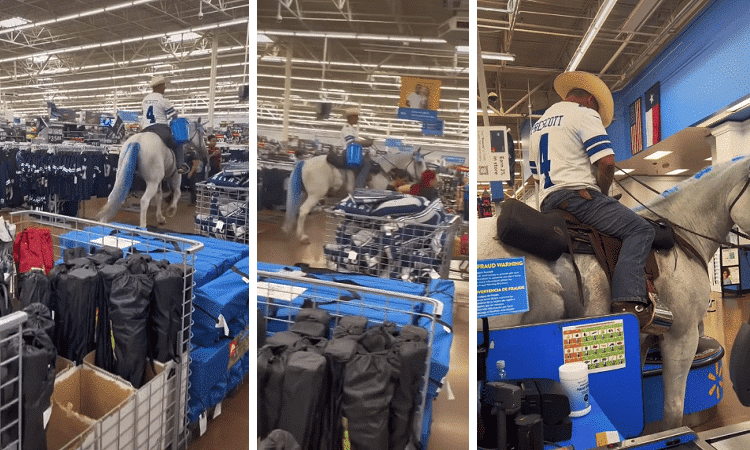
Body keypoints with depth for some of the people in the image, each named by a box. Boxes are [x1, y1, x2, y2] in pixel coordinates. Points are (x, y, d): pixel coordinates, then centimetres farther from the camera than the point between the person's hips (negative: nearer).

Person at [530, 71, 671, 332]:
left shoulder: (539, 123, 27)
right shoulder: (585, 114, 2)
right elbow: (606, 162, -12)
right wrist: (601, 193, 5)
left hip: (547, 205, 9)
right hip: (578, 196, -9)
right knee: (641, 230, -8)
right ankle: (628, 302, -27)